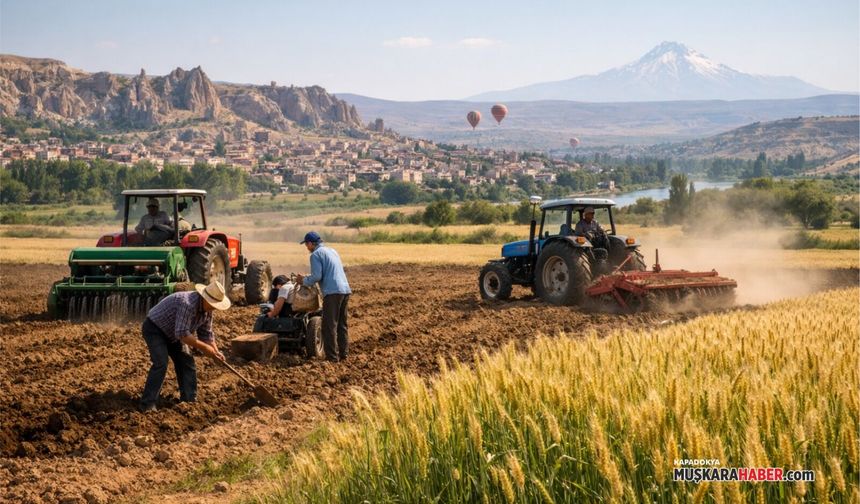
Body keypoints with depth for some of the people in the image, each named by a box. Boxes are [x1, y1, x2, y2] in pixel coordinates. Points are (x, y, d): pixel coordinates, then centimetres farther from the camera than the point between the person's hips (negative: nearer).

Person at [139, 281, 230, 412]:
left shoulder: (207, 309, -7)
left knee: (186, 362, 3)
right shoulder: (188, 304, -36)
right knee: (161, 364, -21)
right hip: (154, 329, -9)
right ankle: (148, 404, -18)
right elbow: (182, 334, -37)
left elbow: (206, 333, 5)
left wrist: (215, 352, -9)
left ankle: (189, 401, 11)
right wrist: (204, 348, -30)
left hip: (172, 333, 9)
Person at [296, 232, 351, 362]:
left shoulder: (316, 254, -4)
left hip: (332, 292, -8)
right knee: (342, 324, 14)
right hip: (345, 290, 8)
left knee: (330, 326, -4)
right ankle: (343, 353, 16)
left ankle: (332, 356, -6)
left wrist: (304, 281, 6)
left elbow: (317, 276, -12)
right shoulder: (332, 251, 22)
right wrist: (307, 279, 26)